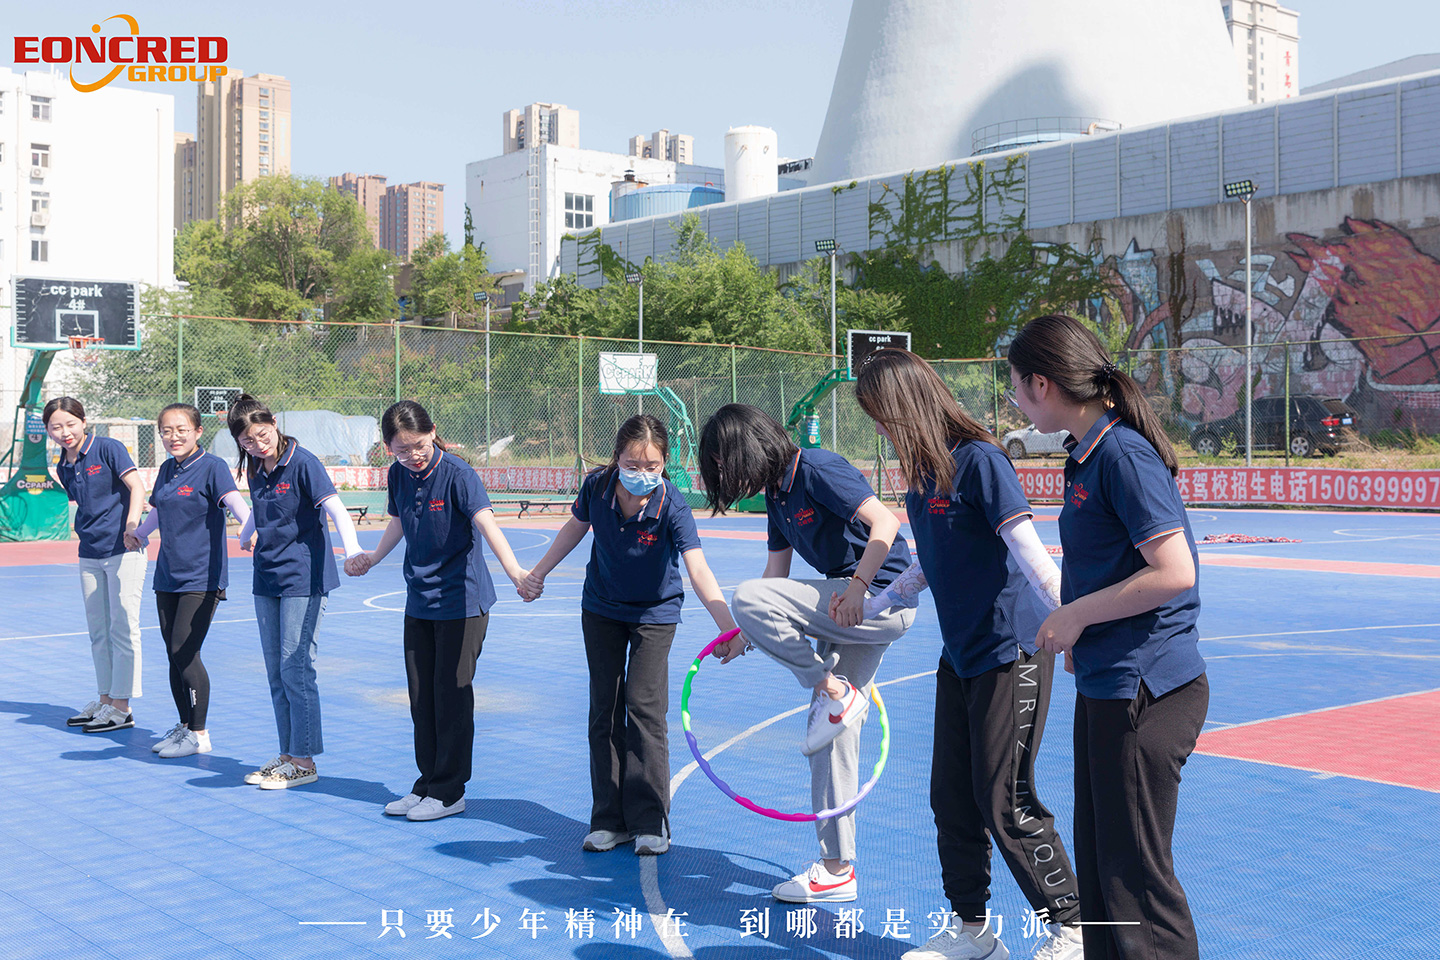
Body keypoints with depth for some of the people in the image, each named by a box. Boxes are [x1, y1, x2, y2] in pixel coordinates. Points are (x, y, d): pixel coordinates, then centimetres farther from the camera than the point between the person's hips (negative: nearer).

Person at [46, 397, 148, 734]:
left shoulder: (108, 448, -7)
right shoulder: (63, 468, 12)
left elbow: (136, 485, -15)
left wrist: (131, 526, -28)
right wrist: (86, 533, 5)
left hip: (123, 551, -7)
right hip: (89, 555, 7)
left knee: (122, 628, -4)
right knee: (98, 631, 12)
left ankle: (121, 706, 2)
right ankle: (104, 699, 23)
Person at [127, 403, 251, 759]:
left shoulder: (212, 467, -9)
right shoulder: (167, 469, 12)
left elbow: (233, 500, -27)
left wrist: (249, 524, -45)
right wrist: (138, 534, 16)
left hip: (201, 578, -7)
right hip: (168, 575, 7)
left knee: (185, 653, -10)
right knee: (173, 655, 11)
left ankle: (199, 734, 2)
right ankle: (184, 726, 24)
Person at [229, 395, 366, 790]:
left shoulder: (303, 462, -12)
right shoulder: (255, 471, 8)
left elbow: (336, 509, -23)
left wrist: (352, 549, -39)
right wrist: (247, 535, 45)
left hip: (304, 579, -7)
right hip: (267, 579, 7)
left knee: (296, 669, -7)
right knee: (276, 672, 10)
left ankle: (304, 761, 1)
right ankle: (288, 754, 18)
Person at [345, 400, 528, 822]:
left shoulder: (457, 473, -18)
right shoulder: (398, 475, 0)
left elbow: (486, 522, -31)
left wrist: (514, 569, -45)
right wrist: (372, 557, 17)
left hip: (462, 599, -6)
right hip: (419, 600, 6)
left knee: (452, 693, -1)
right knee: (421, 694, 12)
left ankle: (450, 792, 10)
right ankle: (428, 783, 24)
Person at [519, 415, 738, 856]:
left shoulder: (672, 507, -32)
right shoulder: (597, 486, -21)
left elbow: (699, 571, -41)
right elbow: (577, 526, 1)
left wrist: (730, 627, -55)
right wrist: (539, 572, 8)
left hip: (655, 612, -3)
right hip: (601, 608, 4)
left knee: (644, 705, -11)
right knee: (604, 707, 6)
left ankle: (650, 821, 2)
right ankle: (609, 819, 15)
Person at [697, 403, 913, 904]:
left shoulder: (818, 470, -14)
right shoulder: (777, 496, 12)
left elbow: (885, 524, -23)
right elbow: (776, 580, 17)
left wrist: (857, 589, -31)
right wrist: (746, 636, 14)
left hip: (882, 600, -9)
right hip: (846, 616, 10)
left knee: (746, 598, -23)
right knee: (832, 736, 9)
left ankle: (834, 689, -9)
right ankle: (837, 870, 17)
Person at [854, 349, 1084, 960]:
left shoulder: (979, 459, -15)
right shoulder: (919, 474, 9)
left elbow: (1030, 554, -21)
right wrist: (877, 602, 29)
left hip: (1011, 652, -8)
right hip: (959, 655, 8)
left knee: (1005, 802, -3)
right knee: (950, 797, 10)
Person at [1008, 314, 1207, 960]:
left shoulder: (1124, 453, -17)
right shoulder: (1089, 454, 11)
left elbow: (1174, 572, -23)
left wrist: (1078, 614, -14)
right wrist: (1077, 633, 10)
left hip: (1146, 690, -10)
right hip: (1105, 685, 10)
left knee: (1134, 872, 0)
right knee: (1096, 866, 17)